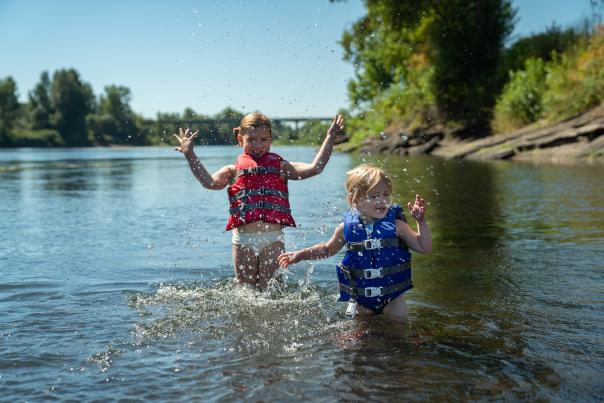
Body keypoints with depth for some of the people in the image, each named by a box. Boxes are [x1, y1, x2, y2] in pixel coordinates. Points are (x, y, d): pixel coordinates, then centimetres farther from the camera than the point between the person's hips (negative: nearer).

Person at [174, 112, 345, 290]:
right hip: (243, 239, 1)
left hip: (273, 238, -1)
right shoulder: (234, 171, 7)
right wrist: (189, 154, -16)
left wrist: (330, 137, -8)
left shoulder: (280, 167, 7)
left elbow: (314, 168, -3)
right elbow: (209, 182, -10)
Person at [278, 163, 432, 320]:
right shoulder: (347, 228, -7)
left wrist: (421, 221, -19)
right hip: (361, 296, 1)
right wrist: (300, 255, 8)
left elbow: (424, 247, -8)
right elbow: (328, 249, 11)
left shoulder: (395, 225, -10)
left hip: (392, 295, -1)